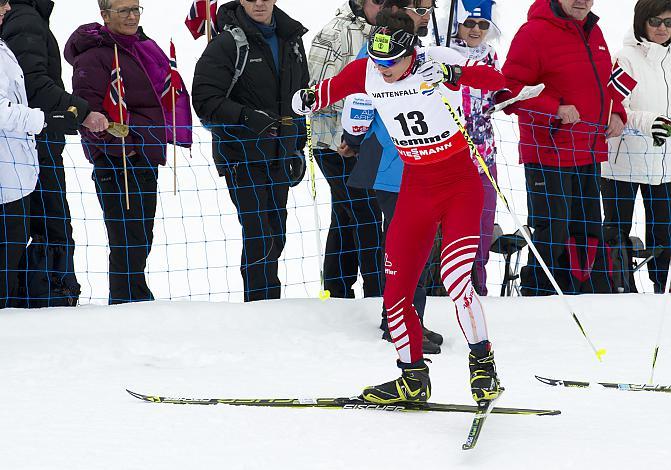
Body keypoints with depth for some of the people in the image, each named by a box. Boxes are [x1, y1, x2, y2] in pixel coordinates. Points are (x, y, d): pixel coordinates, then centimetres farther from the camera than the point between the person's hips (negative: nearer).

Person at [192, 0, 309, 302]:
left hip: (278, 154, 7)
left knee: (276, 236, 12)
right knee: (259, 236, -11)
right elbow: (205, 101, -16)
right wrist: (247, 117, -27)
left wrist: (298, 147, 19)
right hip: (241, 155, -7)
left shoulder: (291, 39, 10)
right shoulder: (227, 44, -12)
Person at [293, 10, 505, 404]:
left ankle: (483, 363, -4)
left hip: (460, 182, -5)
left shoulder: (437, 62, -18)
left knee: (455, 279, -22)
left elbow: (496, 80, -28)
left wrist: (457, 74, -46)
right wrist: (309, 99, -10)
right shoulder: (365, 72, -5)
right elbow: (332, 90, 12)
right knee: (396, 291, 4)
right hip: (415, 187, 5)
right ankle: (414, 378, 21)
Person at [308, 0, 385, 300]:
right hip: (336, 144, -8)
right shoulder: (337, 33, -15)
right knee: (367, 216, -9)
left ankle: (338, 296, 19)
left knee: (345, 219, 13)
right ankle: (379, 295, -7)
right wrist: (338, 139, -21)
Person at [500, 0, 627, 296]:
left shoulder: (593, 32, 12)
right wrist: (554, 109, -24)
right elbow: (509, 92, -15)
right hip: (549, 156, -8)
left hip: (589, 156, 8)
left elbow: (604, 83, 25)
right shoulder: (534, 33, -12)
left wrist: (616, 113, 6)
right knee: (551, 237, -4)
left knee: (589, 236, 15)